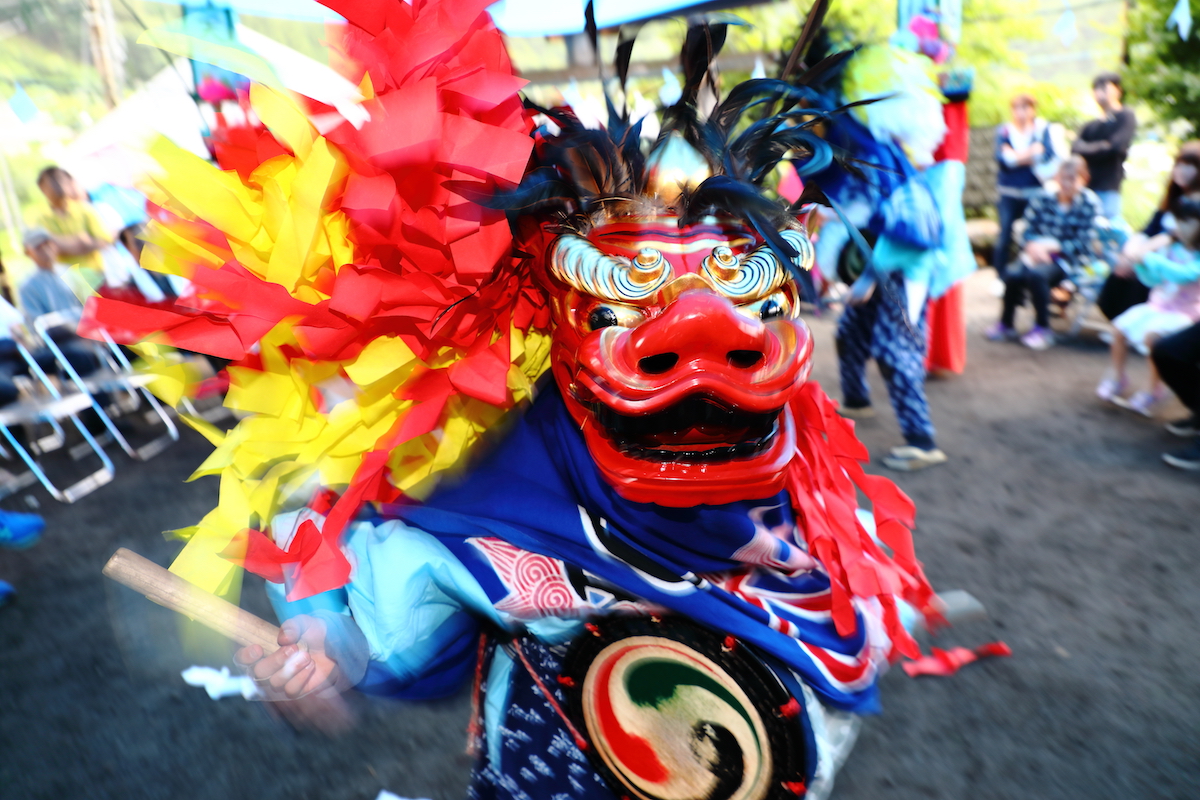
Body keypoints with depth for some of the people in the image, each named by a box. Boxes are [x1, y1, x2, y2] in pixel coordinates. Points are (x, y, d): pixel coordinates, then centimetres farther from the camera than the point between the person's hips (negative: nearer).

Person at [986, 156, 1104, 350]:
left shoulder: (1089, 204, -3)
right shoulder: (1042, 198, 6)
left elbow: (1084, 244, -9)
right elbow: (1028, 231, 4)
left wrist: (1054, 246, -19)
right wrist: (1032, 245, -18)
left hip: (1067, 258, -3)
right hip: (1039, 252, 3)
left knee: (1036, 274, -34)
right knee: (1013, 275, -28)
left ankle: (1043, 328, -16)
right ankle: (1006, 324, -5)